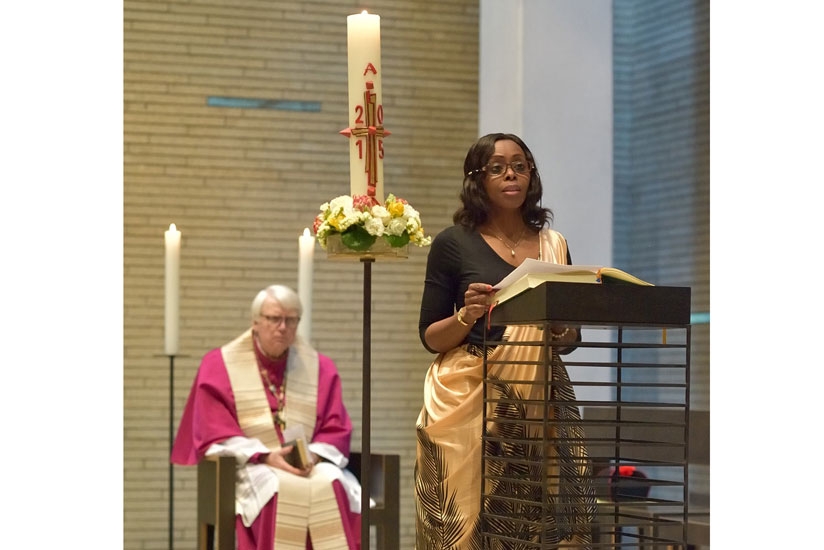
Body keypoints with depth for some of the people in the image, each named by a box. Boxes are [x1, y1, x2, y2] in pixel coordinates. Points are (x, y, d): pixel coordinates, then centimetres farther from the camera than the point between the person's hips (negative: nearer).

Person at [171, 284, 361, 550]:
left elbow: (336, 430, 9)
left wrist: (314, 455, -13)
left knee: (332, 486, -31)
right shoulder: (219, 366, 4)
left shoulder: (321, 368, 13)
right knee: (281, 491, -35)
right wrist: (265, 456, -17)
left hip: (310, 465, 3)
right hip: (247, 467, -2)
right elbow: (215, 435, -2)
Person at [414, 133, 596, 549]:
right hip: (470, 401, -3)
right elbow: (430, 337, 3)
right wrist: (466, 315, -15)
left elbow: (569, 342, 16)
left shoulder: (553, 245, 14)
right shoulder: (453, 244, 4)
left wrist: (560, 327, -5)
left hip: (541, 401, 3)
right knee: (471, 516, -10)